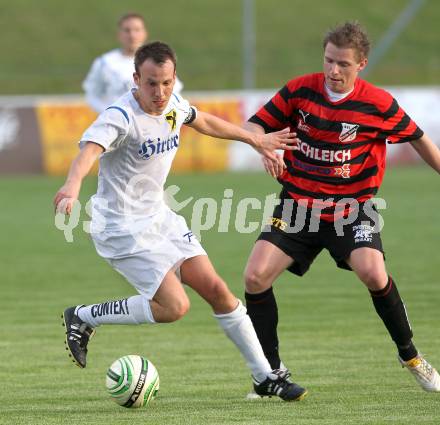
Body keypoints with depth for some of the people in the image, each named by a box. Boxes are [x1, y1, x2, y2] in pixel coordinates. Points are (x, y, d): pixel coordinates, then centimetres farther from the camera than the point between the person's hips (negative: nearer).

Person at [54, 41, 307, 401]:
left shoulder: (172, 104, 0)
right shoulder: (121, 117, -25)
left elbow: (204, 122, 24)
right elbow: (89, 150, -45)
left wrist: (255, 140, 33)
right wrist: (73, 185, -66)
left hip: (159, 217, 8)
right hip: (123, 228, -8)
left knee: (216, 290, 4)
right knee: (174, 306, -17)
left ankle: (266, 377, 15)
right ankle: (82, 318, 1)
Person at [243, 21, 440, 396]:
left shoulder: (378, 104, -10)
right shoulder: (300, 90, -6)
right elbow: (256, 125, 2)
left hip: (352, 208, -3)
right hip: (299, 205, 3)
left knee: (373, 273, -26)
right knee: (256, 277, -12)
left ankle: (409, 354, 0)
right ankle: (272, 371, 4)